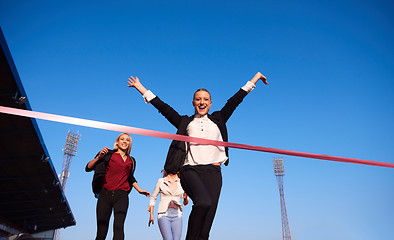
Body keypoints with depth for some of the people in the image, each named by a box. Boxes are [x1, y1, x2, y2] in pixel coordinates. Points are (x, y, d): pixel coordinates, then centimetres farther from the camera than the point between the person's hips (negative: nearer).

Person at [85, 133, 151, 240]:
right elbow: (88, 168, 3)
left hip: (121, 196, 2)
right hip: (105, 195, -1)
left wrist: (139, 190, 24)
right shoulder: (109, 155, 8)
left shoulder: (131, 161, 19)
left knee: (119, 227, -16)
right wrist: (99, 157, -11)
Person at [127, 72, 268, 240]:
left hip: (213, 171, 2)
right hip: (191, 170, -2)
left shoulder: (218, 120, 21)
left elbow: (235, 100, 23)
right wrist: (140, 87, 19)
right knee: (203, 202, -28)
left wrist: (255, 78, 27)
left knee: (207, 220, -6)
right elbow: (163, 107, 18)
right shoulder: (185, 122, 18)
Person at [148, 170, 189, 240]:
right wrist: (151, 215, 7)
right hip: (164, 215, -2)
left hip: (177, 215, 2)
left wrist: (185, 198, -12)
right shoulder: (161, 181, 4)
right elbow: (153, 198, 13)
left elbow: (185, 203, 11)